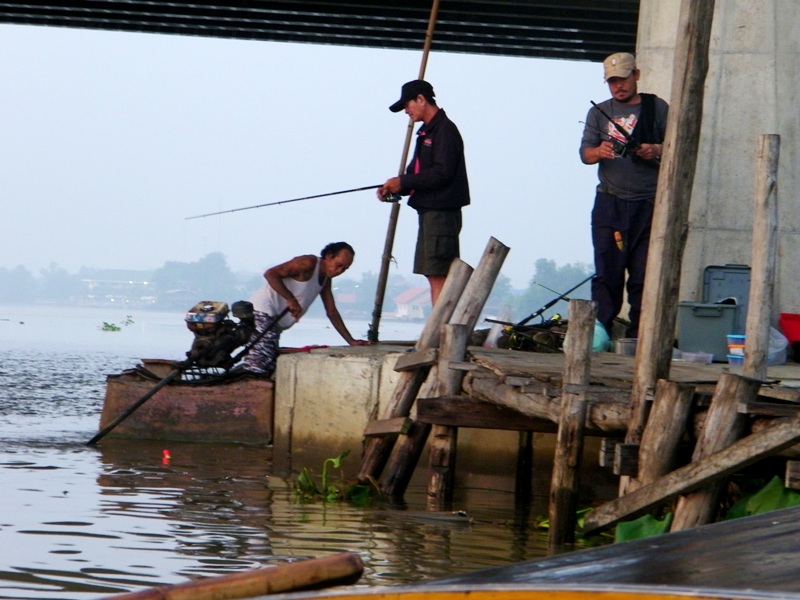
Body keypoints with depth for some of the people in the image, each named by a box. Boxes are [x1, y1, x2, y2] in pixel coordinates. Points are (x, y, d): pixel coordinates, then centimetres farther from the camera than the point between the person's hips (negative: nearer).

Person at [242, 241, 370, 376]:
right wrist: (291, 300, -28)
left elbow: (332, 312, 19)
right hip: (262, 313, -10)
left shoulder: (326, 279, 15)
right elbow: (270, 274, -23)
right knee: (257, 370, -20)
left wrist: (351, 341, 13)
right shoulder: (309, 263, -14)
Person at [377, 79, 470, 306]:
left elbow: (442, 173, -19)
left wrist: (403, 182, -15)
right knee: (433, 275, 9)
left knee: (438, 275, -12)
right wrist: (395, 188, 3)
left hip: (441, 213, -10)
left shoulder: (445, 130, -10)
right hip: (429, 211, 10)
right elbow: (419, 173, 20)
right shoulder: (427, 132, 20)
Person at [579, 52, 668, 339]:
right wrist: (599, 152, -15)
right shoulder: (599, 113, 15)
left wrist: (657, 150, -11)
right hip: (610, 204, 1)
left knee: (644, 273, -4)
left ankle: (638, 335, -3)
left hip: (649, 204, -1)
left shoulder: (657, 108, 10)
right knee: (607, 272, -6)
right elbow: (585, 152, 8)